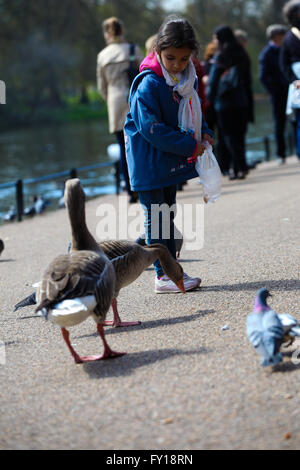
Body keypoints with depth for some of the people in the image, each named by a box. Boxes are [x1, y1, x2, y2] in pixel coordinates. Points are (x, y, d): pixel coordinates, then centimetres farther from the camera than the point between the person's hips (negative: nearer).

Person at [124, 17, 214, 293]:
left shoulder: (187, 79, 2)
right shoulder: (149, 84, -22)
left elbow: (192, 111, 19)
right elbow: (151, 128, -26)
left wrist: (203, 133, -2)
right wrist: (189, 146, -24)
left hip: (171, 160, 8)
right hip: (149, 160, -8)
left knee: (167, 213, 15)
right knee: (156, 216, -3)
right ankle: (163, 275, 2)